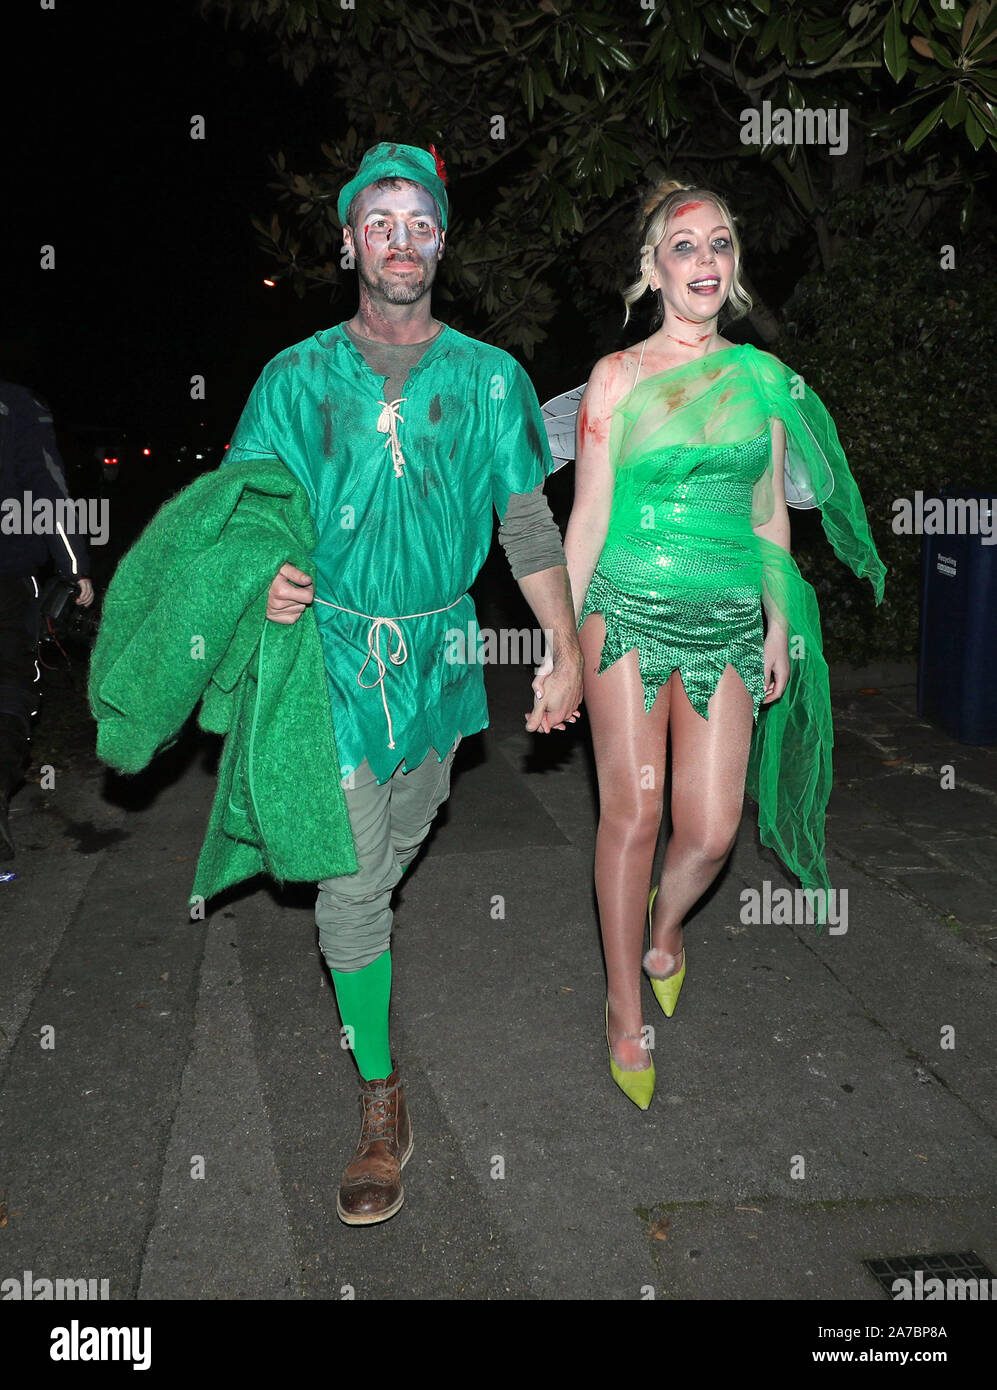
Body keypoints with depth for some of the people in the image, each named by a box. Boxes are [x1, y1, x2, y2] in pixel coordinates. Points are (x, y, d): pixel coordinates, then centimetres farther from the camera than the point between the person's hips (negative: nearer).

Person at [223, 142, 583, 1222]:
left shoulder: (489, 378, 3)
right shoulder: (298, 377, 1)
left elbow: (529, 525, 4)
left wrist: (567, 651, -3)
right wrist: (266, 576, -20)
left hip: (440, 649, 2)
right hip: (333, 648, -2)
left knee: (403, 839, 19)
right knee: (350, 878, -4)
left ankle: (354, 936, 54)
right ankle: (381, 1108, 8)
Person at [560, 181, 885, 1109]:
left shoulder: (762, 375, 10)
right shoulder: (618, 377, 1)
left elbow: (770, 513, 15)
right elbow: (588, 516, 1)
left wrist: (779, 623, 12)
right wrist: (566, 634, 0)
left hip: (727, 622, 3)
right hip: (629, 612, -3)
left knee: (712, 828, -1)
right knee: (632, 815, -3)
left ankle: (664, 927, 34)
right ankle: (625, 1013, 15)